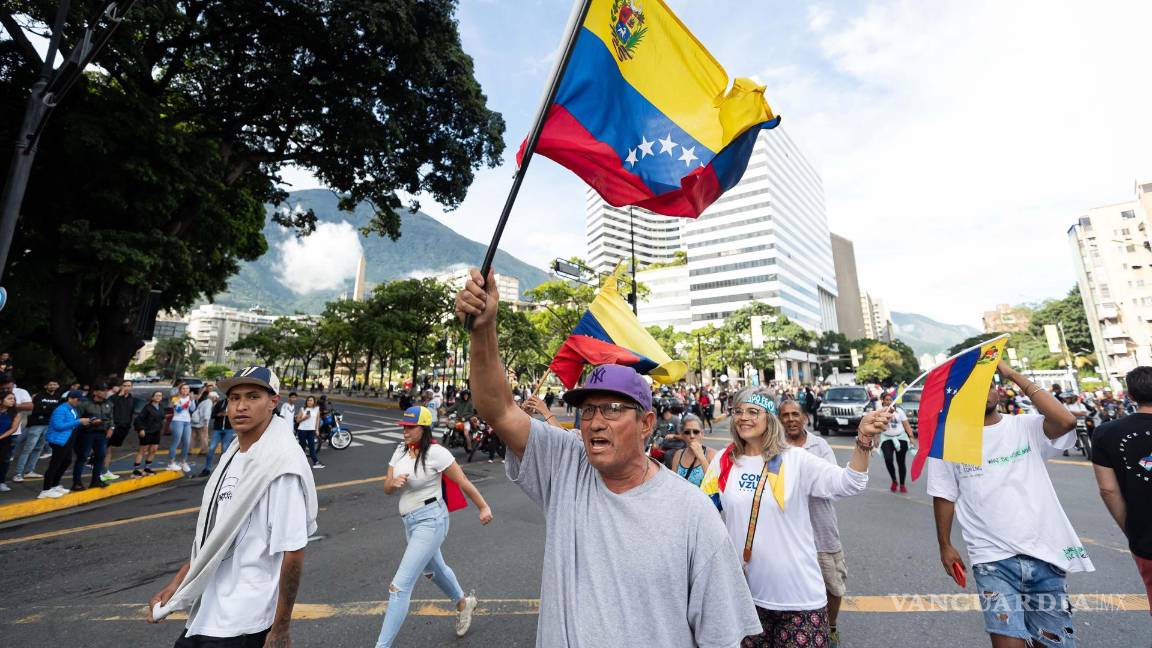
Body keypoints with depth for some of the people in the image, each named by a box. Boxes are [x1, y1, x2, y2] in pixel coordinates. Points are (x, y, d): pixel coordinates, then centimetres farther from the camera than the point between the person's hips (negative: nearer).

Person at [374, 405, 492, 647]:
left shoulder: (436, 452, -19)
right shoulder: (400, 451, 2)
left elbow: (463, 481, -14)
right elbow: (387, 488, 6)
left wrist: (483, 507, -8)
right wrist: (394, 483, -18)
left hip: (430, 521, -9)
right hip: (410, 522, 9)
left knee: (400, 586, -11)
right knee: (435, 569, 28)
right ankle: (464, 603, 53)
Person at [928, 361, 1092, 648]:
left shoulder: (1027, 426, 1)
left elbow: (1066, 421, -21)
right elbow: (944, 496, 4)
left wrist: (1013, 374, -15)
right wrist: (945, 546, 6)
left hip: (1045, 553, 2)